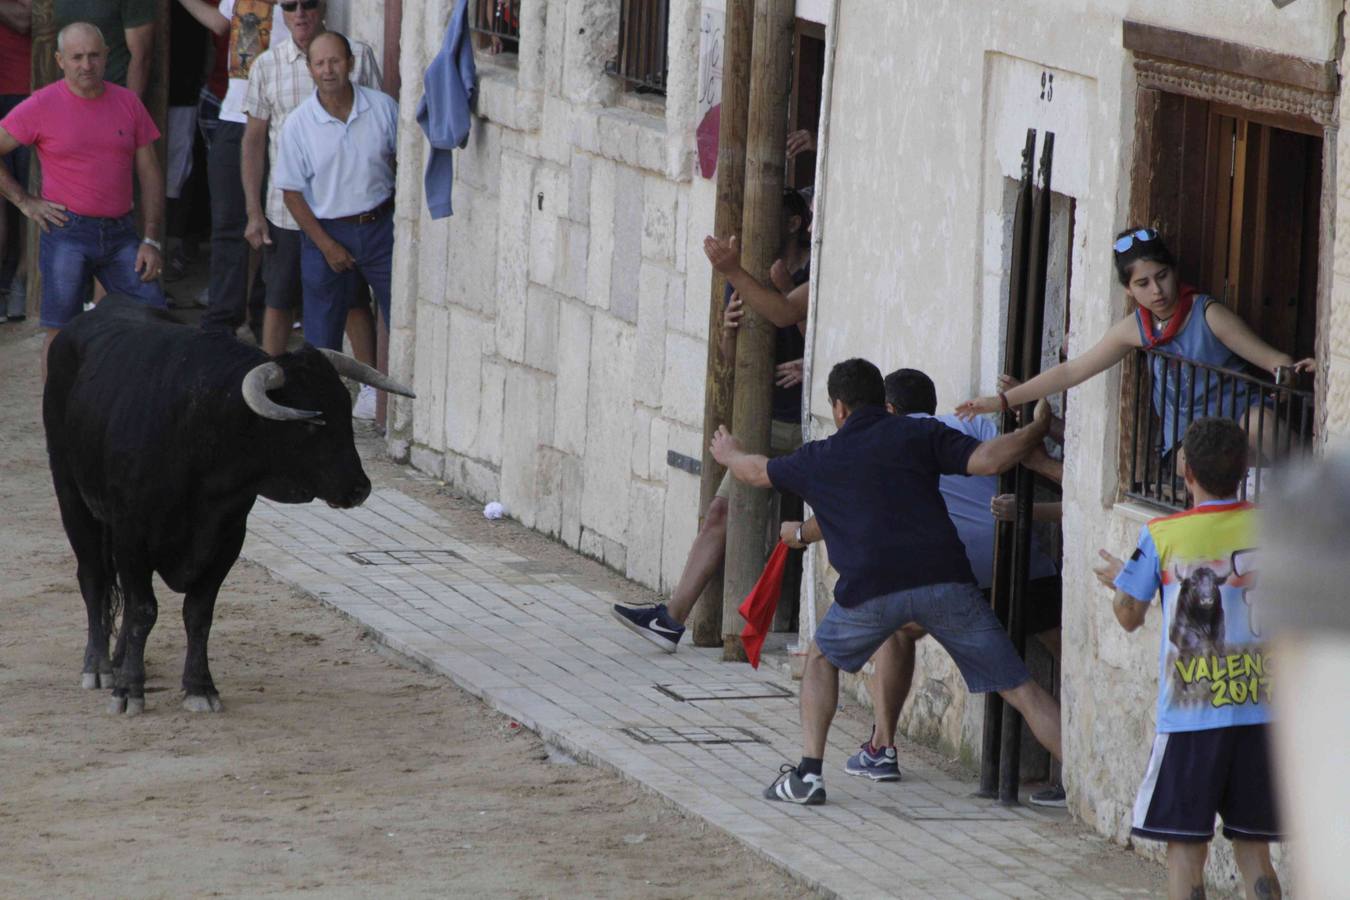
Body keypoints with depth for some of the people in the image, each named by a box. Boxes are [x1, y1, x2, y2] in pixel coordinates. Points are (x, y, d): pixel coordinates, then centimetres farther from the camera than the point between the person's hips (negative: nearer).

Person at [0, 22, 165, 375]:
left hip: (119, 232, 4)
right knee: (61, 332, -2)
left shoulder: (128, 104, 7)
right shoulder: (42, 107, -4)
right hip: (67, 230, -4)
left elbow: (150, 175, 9)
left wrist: (151, 240, 2)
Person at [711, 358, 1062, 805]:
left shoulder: (818, 458, 20)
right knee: (1019, 688, 3)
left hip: (870, 589, 0)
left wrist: (728, 453, 62)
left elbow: (756, 471, 39)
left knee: (822, 658, 30)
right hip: (943, 579, 0)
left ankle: (808, 772, 18)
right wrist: (1036, 429, 16)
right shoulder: (919, 435, 13)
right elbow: (989, 459, -1)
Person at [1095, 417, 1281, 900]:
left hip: (1190, 715, -3)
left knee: (1185, 848, 3)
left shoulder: (1162, 536, -7)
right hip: (1261, 712, 3)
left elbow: (1129, 616, 3)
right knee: (1253, 848, 10)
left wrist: (1118, 579, 23)